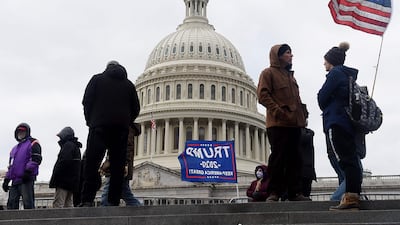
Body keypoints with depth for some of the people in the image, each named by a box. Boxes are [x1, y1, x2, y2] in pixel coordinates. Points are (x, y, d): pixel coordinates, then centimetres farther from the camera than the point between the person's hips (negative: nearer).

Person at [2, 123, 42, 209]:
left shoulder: (33, 143, 3)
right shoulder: (15, 149, 28)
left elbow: (36, 159, -11)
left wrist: (28, 171, -21)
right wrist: (6, 179, 22)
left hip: (27, 179, -8)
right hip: (15, 180, 8)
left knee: (28, 203, -11)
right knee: (11, 204, 6)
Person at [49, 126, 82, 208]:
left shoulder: (68, 145, -7)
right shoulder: (76, 147, 24)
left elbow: (64, 162, -19)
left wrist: (54, 178, -15)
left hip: (64, 181, -10)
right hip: (72, 181, 10)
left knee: (57, 205, -13)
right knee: (68, 205, 10)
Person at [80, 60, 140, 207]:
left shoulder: (97, 79, 13)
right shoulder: (129, 84, 18)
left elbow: (86, 102, 5)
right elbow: (136, 109, 14)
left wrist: (90, 121, 15)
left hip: (100, 127, -2)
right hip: (121, 129, 2)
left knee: (92, 162, -5)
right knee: (117, 165, 2)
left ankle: (87, 200, -15)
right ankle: (114, 202, -2)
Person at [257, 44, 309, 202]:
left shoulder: (290, 75, 26)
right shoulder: (268, 73, 1)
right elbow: (263, 95, -10)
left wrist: (302, 114, 12)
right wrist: (278, 111, -19)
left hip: (294, 123, 8)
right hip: (278, 123, -8)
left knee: (295, 158, 6)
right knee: (278, 157, -7)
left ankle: (294, 192, 11)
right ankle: (274, 192, -1)